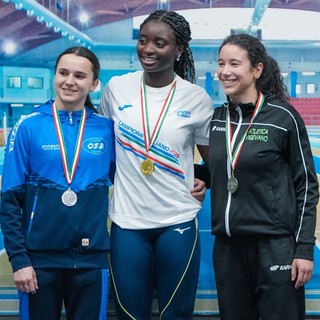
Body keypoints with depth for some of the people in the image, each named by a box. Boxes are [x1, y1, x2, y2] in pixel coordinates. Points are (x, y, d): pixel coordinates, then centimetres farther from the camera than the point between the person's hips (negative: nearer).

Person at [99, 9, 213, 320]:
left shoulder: (196, 98, -2)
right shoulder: (116, 88, 1)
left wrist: (205, 181, -4)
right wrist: (104, 180, 7)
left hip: (178, 222, -1)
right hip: (126, 221, 1)